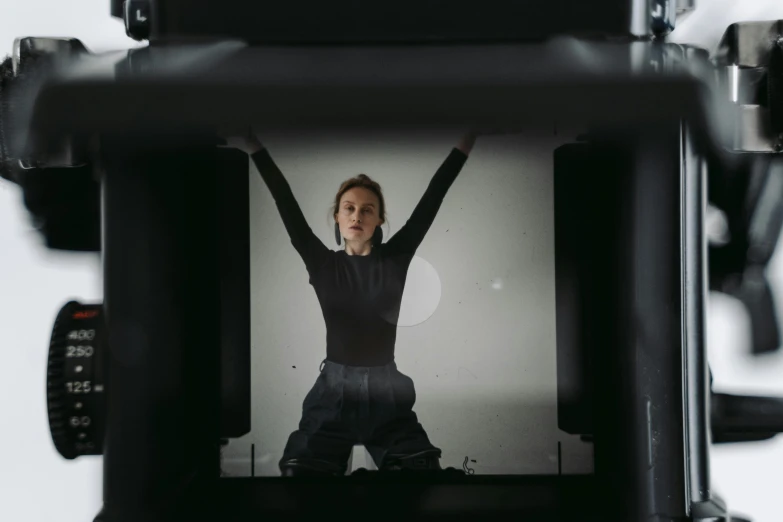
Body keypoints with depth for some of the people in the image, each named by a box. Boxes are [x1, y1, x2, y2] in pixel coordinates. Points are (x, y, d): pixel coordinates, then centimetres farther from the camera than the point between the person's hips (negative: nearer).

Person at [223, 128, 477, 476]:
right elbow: (286, 204, -1)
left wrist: (468, 140, 1)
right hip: (333, 393, 0)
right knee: (301, 473, -12)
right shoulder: (322, 263, 2)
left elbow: (432, 198, 0)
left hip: (387, 393, 0)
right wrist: (254, 147, -2)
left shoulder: (395, 258, 2)